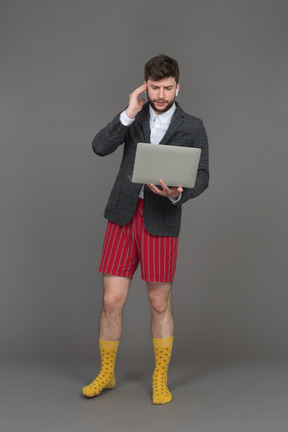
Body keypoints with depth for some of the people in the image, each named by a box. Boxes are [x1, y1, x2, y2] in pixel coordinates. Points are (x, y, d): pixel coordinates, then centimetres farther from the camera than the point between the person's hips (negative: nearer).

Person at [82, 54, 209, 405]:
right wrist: (129, 113, -12)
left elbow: (202, 177, -1)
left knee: (160, 304, 5)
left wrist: (178, 193, -21)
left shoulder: (192, 127, 5)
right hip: (123, 216, 2)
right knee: (112, 300, 3)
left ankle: (160, 379, 22)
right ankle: (106, 374, 21)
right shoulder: (134, 117, 10)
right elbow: (100, 147, -4)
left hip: (161, 221, -1)